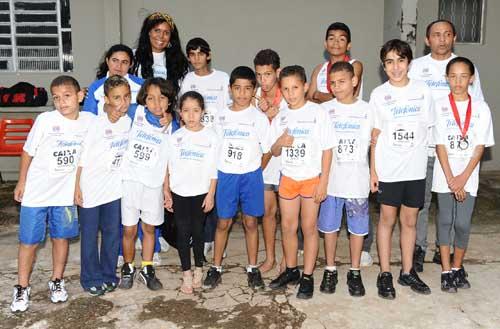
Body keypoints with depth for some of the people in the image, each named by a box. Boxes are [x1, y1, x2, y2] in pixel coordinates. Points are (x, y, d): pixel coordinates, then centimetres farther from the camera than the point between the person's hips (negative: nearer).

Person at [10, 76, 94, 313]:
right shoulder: (45, 120, -14)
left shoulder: (89, 121, -6)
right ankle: (22, 288, 22)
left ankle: (57, 282, 31)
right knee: (29, 241, 6)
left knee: (61, 238, 12)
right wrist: (21, 182, 3)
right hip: (36, 192, -2)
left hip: (66, 194, 2)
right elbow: (28, 152, -3)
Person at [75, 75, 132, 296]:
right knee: (90, 235, 7)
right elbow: (81, 156, -13)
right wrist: (76, 187, -13)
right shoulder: (97, 123, -18)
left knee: (112, 233, 13)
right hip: (90, 188, -5)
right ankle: (91, 279, 21)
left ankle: (108, 274, 29)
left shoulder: (131, 120, -2)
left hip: (114, 188, 5)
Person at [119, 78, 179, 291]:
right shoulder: (135, 113, -4)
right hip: (129, 179, -1)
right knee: (129, 230, 6)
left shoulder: (172, 127, 0)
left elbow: (170, 161, 4)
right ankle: (128, 269, 26)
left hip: (153, 183, 1)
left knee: (149, 228, 14)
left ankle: (147, 270, 29)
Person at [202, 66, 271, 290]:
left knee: (250, 222, 7)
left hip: (251, 176, -1)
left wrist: (253, 172, 3)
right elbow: (215, 146, 8)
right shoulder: (221, 117, 2)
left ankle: (253, 269, 20)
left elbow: (267, 151, 1)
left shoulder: (259, 118, -4)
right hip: (225, 176, 1)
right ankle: (216, 268, 19)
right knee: (223, 222, 8)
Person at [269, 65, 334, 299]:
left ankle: (307, 276, 15)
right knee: (287, 226, 10)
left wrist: (323, 181, -12)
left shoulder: (318, 113, -8)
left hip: (311, 178, -4)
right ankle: (291, 270, 28)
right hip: (288, 178, 4)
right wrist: (280, 143, -15)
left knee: (309, 227, 4)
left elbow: (327, 149, -7)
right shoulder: (280, 118, 4)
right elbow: (274, 152, 8)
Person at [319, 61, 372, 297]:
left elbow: (373, 143, 7)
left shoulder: (366, 110, 1)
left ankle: (355, 273, 23)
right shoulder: (324, 109, 1)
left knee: (357, 228, 7)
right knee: (330, 227, 9)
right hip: (330, 180, 1)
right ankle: (330, 271, 25)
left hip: (357, 181, 0)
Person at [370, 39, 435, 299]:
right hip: (388, 169, -2)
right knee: (387, 219, 7)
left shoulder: (422, 90, 2)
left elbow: (428, 129, 7)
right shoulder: (379, 94, -3)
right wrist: (373, 170, -4)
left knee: (410, 221, 11)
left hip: (415, 168, 2)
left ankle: (407, 272, 25)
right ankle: (385, 274, 18)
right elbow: (375, 135, -2)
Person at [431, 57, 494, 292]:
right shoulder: (439, 106, -4)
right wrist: (451, 179, -11)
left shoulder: (481, 108, 0)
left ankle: (457, 267, 23)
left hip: (468, 176, 1)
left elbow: (480, 146, -3)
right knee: (445, 221, 4)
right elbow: (439, 144, -6)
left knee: (463, 223, 1)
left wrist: (463, 177, -11)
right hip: (445, 175, -1)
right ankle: (446, 270, 16)